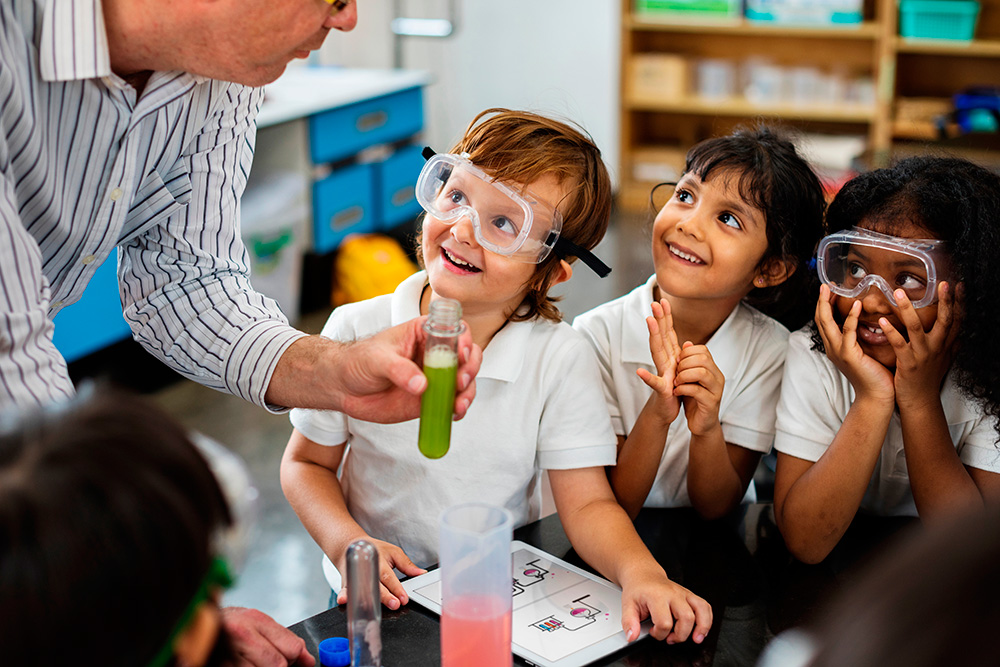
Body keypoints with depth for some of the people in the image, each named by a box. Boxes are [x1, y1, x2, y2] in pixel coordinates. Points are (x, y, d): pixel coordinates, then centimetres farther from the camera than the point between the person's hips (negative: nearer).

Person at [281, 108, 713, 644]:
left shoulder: (559, 359, -6)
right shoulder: (356, 332, -5)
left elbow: (587, 504, -5)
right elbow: (307, 463, 7)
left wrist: (640, 571, -26)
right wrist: (347, 542, -11)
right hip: (387, 596, 1)